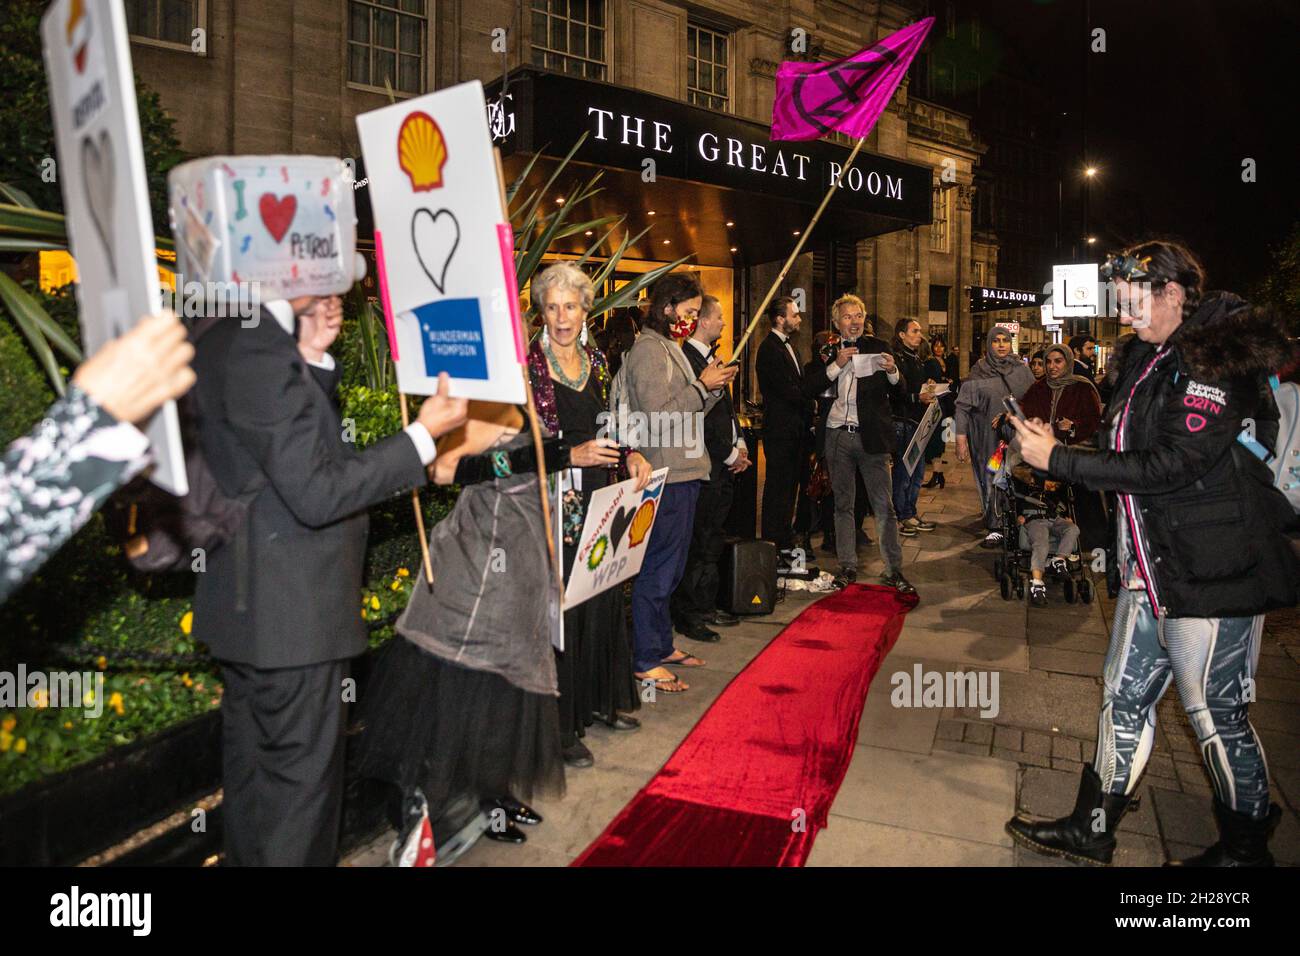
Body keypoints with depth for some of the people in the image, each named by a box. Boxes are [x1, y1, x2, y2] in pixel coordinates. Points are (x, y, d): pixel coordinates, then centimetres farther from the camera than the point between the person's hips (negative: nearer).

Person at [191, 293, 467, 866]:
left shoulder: (222, 342, 7)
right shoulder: (263, 352, -23)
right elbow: (315, 492, -24)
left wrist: (312, 356, 7)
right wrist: (423, 435, -19)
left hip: (242, 603, 10)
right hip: (291, 612, -10)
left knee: (251, 764, 24)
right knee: (302, 774, 6)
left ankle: (246, 857, 41)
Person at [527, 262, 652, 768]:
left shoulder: (596, 362, 11)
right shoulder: (529, 363, -8)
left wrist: (630, 455, 1)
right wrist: (571, 455, -20)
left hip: (598, 497, 6)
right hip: (553, 503, -6)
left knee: (603, 598, 14)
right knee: (559, 608, -2)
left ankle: (601, 700, 32)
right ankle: (561, 726, 11)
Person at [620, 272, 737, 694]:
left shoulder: (670, 348, 19)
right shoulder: (648, 350, -12)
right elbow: (658, 416, -21)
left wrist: (714, 386, 5)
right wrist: (703, 385, -14)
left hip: (683, 473, 10)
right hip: (664, 476, -10)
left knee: (670, 567, 17)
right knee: (658, 569, -4)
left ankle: (662, 645, 29)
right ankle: (646, 661, 6)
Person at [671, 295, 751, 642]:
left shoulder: (709, 357, 16)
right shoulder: (687, 359, -17)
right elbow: (700, 418, -20)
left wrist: (739, 443, 8)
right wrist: (731, 455, -13)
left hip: (725, 468, 10)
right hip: (706, 468, -10)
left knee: (712, 543, 17)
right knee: (698, 544, -2)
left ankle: (706, 607, 28)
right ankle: (687, 615, 8)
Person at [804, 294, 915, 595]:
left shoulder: (877, 346, 5)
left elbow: (900, 390, 0)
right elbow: (809, 388, -3)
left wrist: (892, 372, -21)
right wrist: (837, 364, -13)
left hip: (871, 436, -2)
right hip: (838, 436, 2)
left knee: (884, 506, -3)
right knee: (843, 505, 9)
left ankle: (894, 570, 4)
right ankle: (847, 567, 18)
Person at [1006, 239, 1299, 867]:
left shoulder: (1218, 362, -15)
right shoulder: (1149, 359, 12)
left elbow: (1172, 465, -23)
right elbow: (1125, 451, 18)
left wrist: (1059, 460, -20)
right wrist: (1054, 446, 3)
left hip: (1213, 571, -8)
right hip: (1152, 567, 9)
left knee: (1215, 711, 5)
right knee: (1125, 696, 13)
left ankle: (1246, 848, 28)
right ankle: (1092, 829, 24)